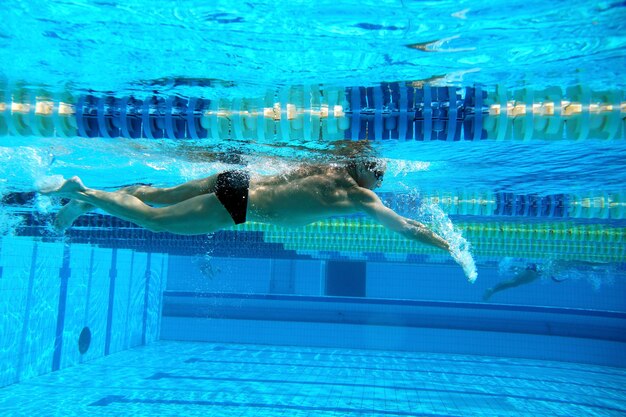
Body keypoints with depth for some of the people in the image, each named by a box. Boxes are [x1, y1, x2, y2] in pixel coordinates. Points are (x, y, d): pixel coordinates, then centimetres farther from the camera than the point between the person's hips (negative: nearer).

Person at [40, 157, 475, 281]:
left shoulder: (333, 168, 9)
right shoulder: (358, 196, -10)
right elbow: (406, 228, -7)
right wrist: (449, 246, 3)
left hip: (238, 179, 7)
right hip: (237, 203, -7)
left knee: (160, 196, 18)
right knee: (154, 220, 3)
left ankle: (83, 193, 27)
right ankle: (83, 193, 10)